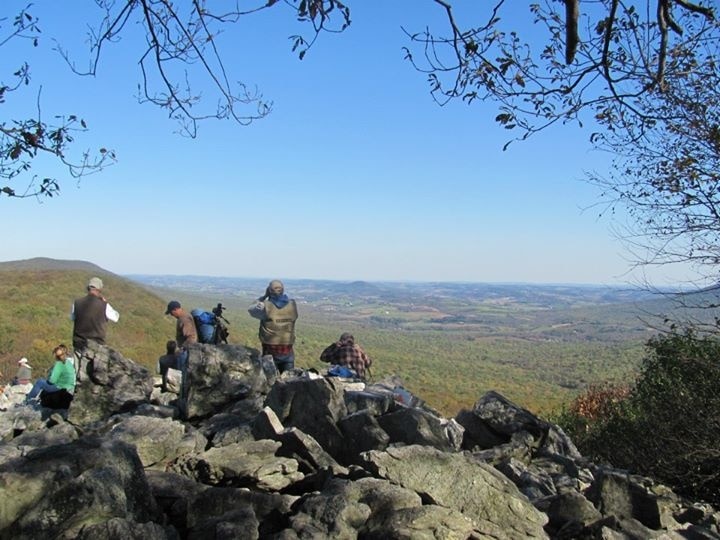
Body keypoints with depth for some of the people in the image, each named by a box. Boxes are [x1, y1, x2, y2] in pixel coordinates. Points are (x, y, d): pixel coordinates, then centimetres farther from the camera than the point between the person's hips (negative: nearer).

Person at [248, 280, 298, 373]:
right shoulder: (292, 305, -4)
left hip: (271, 352, -2)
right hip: (288, 351, 3)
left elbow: (251, 310, 4)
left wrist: (264, 296, 7)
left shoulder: (266, 307, -12)